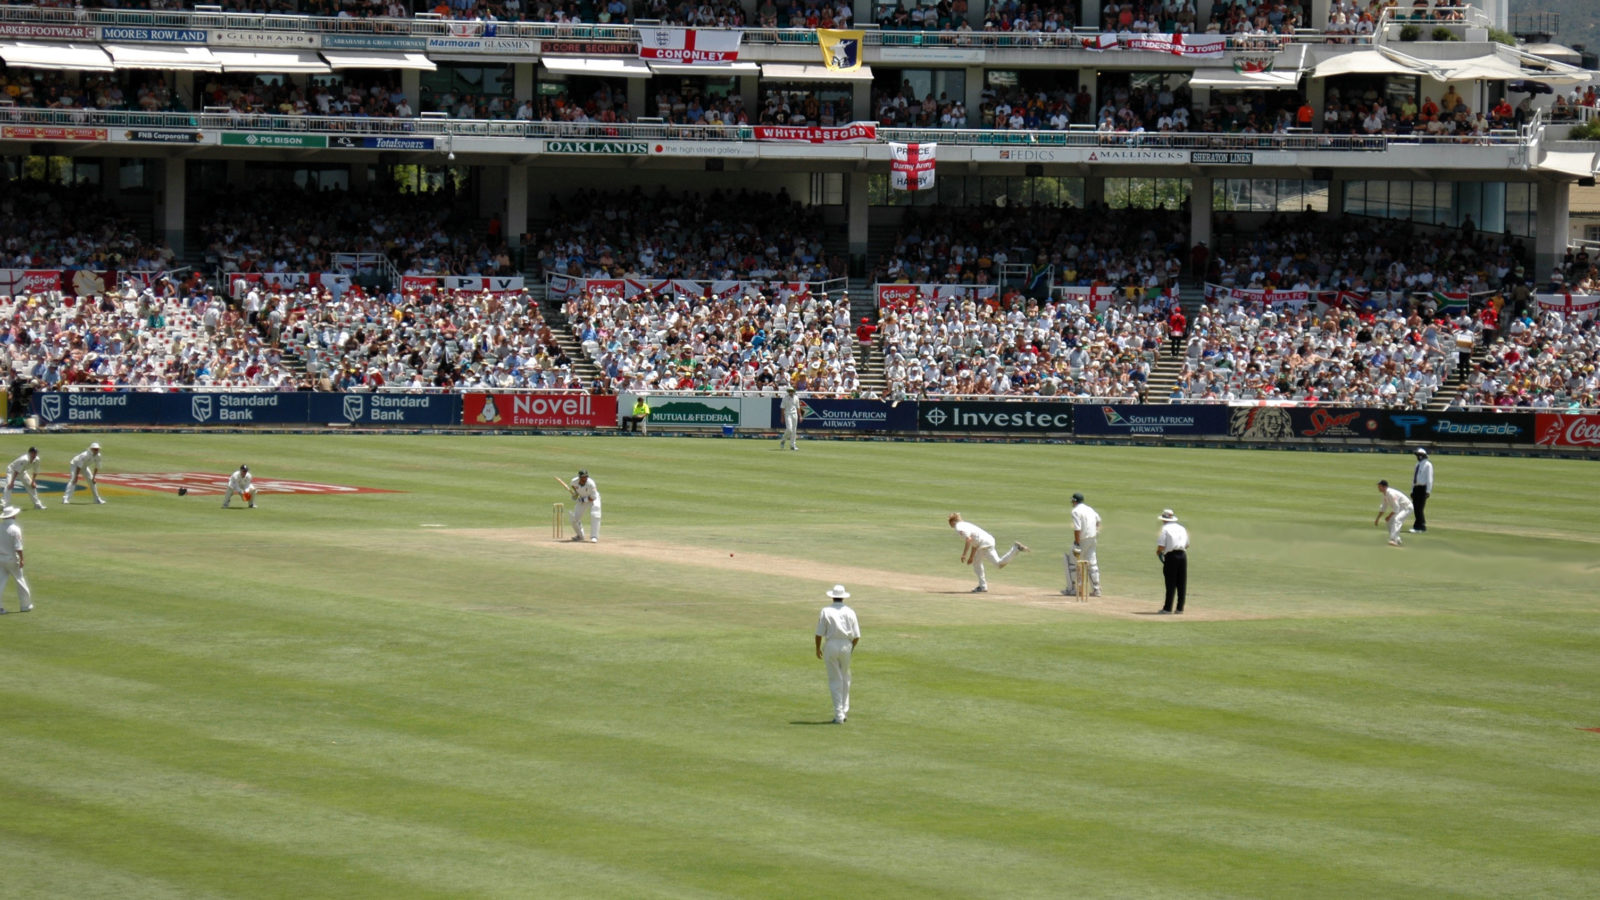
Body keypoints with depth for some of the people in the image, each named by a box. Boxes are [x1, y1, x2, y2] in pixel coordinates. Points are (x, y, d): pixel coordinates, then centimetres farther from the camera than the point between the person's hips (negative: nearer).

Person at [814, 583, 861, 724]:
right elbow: (857, 636, 1)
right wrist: (852, 647, 19)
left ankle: (839, 714, -2)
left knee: (835, 680, 2)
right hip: (846, 645, 2)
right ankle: (845, 710, 21)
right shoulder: (850, 612, 1)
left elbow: (819, 633, -5)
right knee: (845, 678, 19)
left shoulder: (826, 611, -5)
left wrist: (818, 648, 9)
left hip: (831, 645, -2)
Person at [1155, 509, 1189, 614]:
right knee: (1182, 584, 8)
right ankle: (1180, 608, 11)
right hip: (1183, 555, 5)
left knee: (1170, 583, -4)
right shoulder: (1182, 529, 15)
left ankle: (1167, 609, -3)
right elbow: (1187, 545, 20)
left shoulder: (1165, 529, -4)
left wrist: (1158, 552, 10)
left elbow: (1161, 546, -10)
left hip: (1171, 556, -5)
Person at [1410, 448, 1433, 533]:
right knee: (1416, 508, 5)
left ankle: (1418, 527, -14)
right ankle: (1422, 527, 11)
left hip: (1423, 488, -8)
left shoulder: (1427, 465, -5)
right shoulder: (1418, 465, 20)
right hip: (1416, 488, 8)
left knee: (1419, 507, -13)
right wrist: (1412, 490, 19)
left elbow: (1429, 478, -10)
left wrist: (1428, 491, -17)